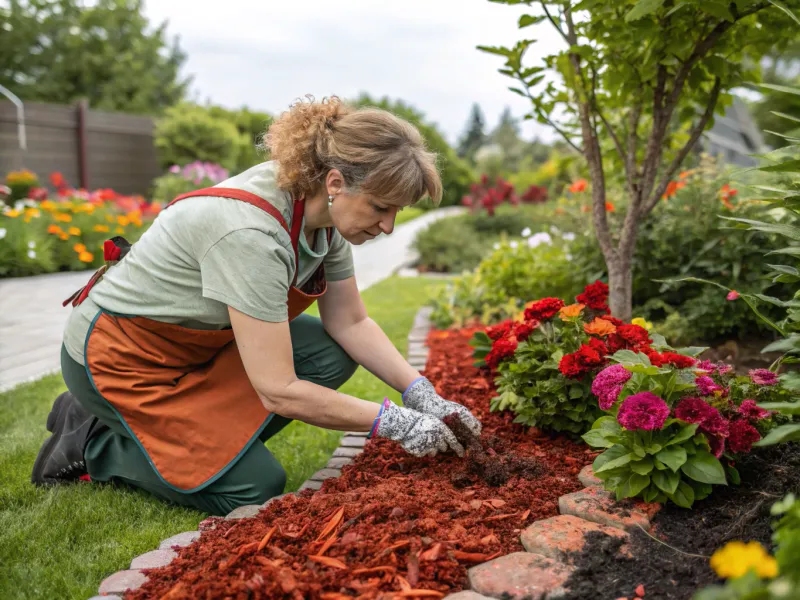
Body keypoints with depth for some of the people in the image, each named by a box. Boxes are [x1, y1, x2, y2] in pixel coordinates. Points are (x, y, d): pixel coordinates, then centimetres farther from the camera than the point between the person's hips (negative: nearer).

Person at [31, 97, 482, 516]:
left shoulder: (322, 209, -10)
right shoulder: (251, 233, -36)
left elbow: (351, 323, -1)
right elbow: (279, 392, -33)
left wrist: (421, 393, -11)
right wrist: (395, 422, -26)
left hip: (196, 339, 8)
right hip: (118, 356, -8)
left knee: (333, 356, -7)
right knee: (255, 489, -11)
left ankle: (183, 433, 5)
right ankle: (93, 443, 6)